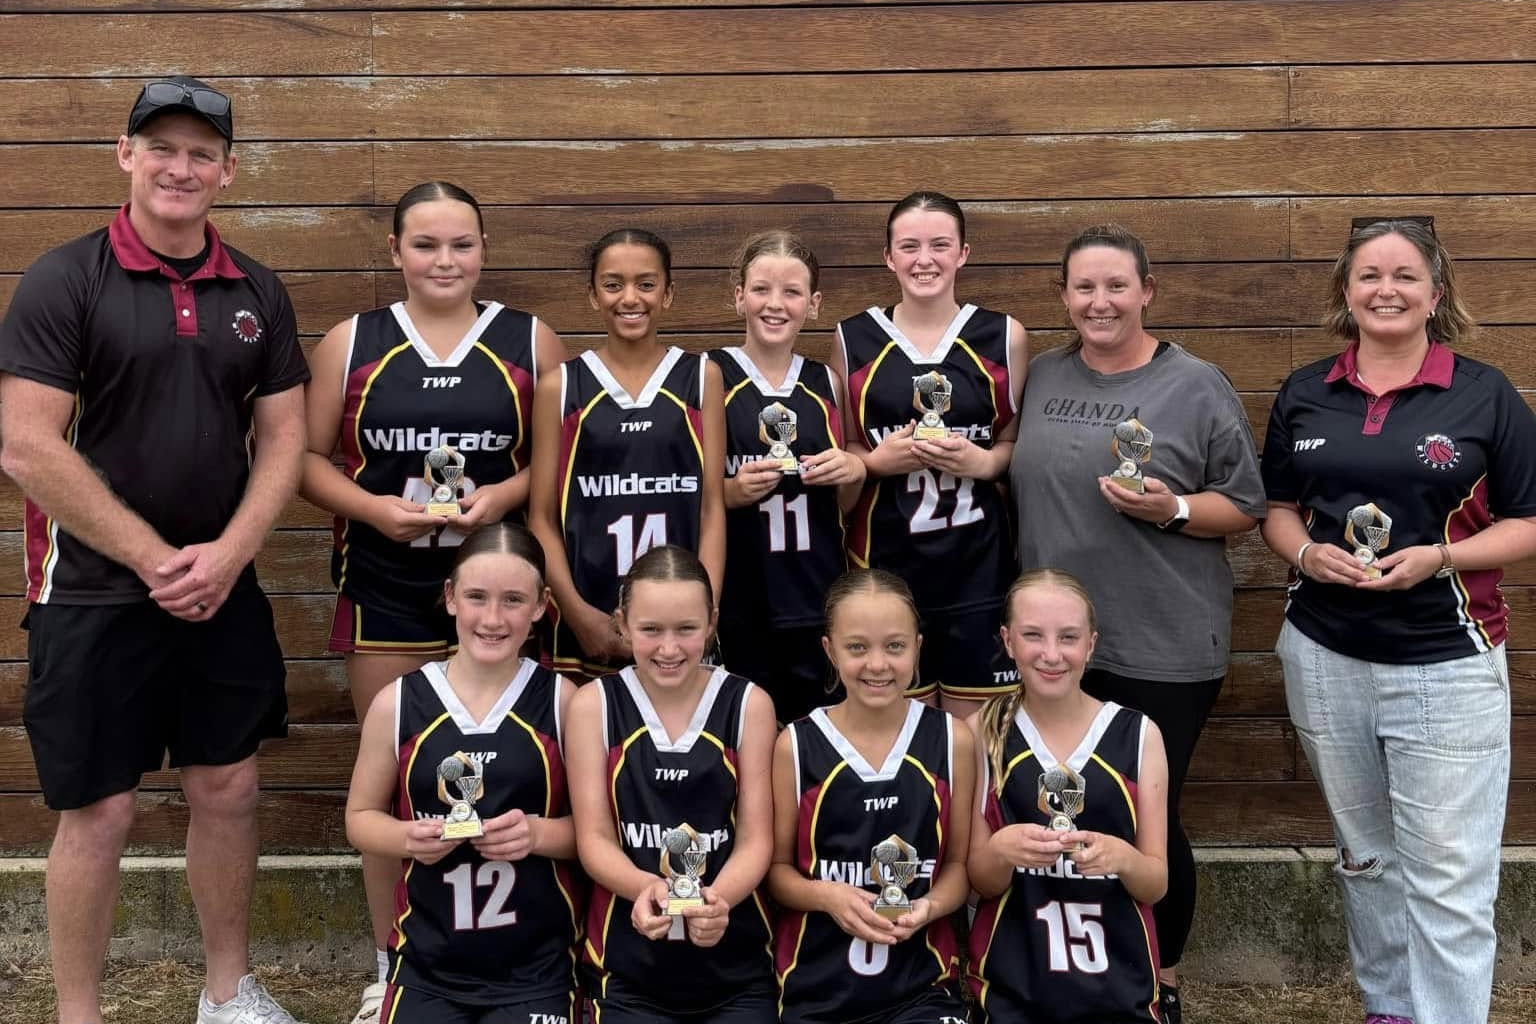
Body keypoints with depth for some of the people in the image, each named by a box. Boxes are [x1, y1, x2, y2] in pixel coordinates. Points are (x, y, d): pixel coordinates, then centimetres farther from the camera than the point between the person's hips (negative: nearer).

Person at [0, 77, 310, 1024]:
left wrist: (226, 555, -10)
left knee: (228, 789, 13)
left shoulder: (257, 291, 5)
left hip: (225, 590, 4)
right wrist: (155, 560, -15)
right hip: (96, 594, -4)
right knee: (100, 813, 4)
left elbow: (283, 437, 5)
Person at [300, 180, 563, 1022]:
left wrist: (505, 493, -14)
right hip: (384, 590, 1)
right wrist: (372, 508, -12)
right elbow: (308, 457, 5)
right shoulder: (350, 342, 4)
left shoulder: (530, 342, 3)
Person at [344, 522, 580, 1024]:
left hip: (535, 966, -1)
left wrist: (538, 833, -20)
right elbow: (361, 817, 9)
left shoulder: (562, 701, -5)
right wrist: (408, 837, -12)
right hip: (427, 963, 1)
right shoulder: (397, 702, -2)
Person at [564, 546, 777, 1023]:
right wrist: (644, 887, -25)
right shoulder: (593, 704, -3)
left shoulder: (749, 704, -2)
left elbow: (755, 839, -4)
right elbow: (595, 837, -5)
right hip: (627, 968, 0)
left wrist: (718, 898, -24)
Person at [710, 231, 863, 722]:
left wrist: (854, 472, -2)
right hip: (736, 604, -3)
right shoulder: (709, 377, -3)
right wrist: (733, 491, -16)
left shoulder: (826, 383, 8)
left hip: (815, 599, 3)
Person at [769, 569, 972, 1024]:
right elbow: (777, 868, 3)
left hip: (921, 984, 0)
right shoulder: (795, 745, -3)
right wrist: (827, 895, -16)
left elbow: (960, 862, 6)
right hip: (815, 986, 0)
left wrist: (928, 906, -13)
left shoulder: (952, 739, 0)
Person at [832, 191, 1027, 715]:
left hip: (977, 560, 0)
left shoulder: (1003, 336, 4)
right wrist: (879, 459, -10)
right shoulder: (853, 338, 4)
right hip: (885, 559, 0)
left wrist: (983, 461, -11)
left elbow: (1020, 444, 10)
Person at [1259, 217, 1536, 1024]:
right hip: (1324, 656, 3)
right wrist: (1306, 551, -10)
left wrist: (1437, 558, -17)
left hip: (1447, 665, -3)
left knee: (1449, 878, -3)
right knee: (1365, 855, 17)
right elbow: (1277, 509, 12)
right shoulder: (1304, 394, 6)